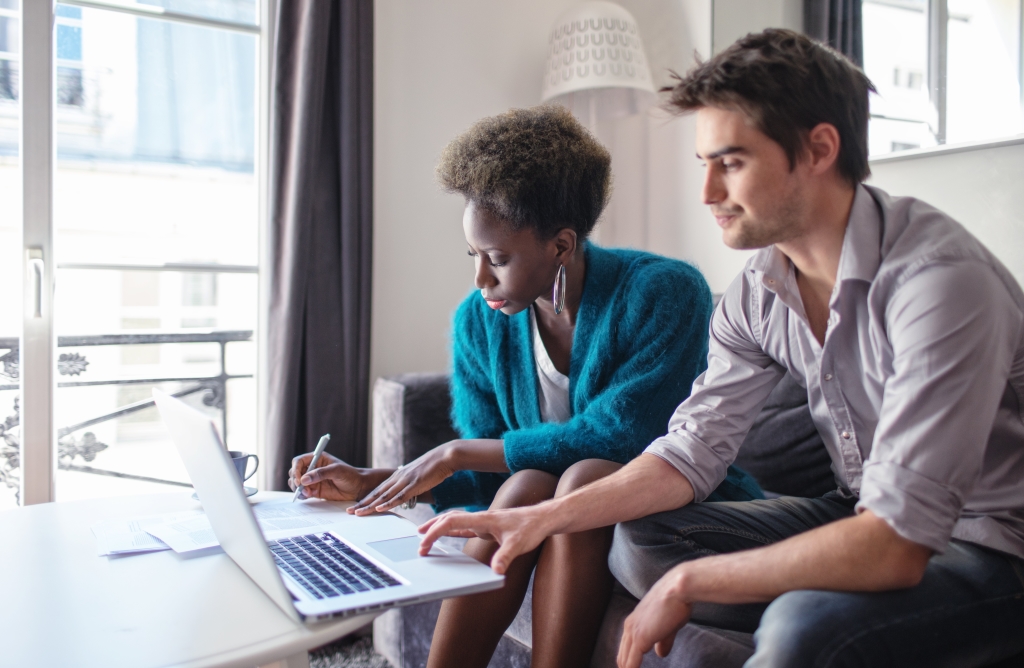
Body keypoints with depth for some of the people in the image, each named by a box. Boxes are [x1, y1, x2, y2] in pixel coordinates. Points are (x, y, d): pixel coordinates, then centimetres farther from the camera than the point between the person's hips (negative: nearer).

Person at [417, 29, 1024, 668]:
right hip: (875, 519, 6)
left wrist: (686, 583, -23)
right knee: (638, 539, -5)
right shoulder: (757, 293, -5)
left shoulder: (939, 279, -28)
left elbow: (895, 545, -32)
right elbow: (691, 451, -1)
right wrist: (544, 516, -12)